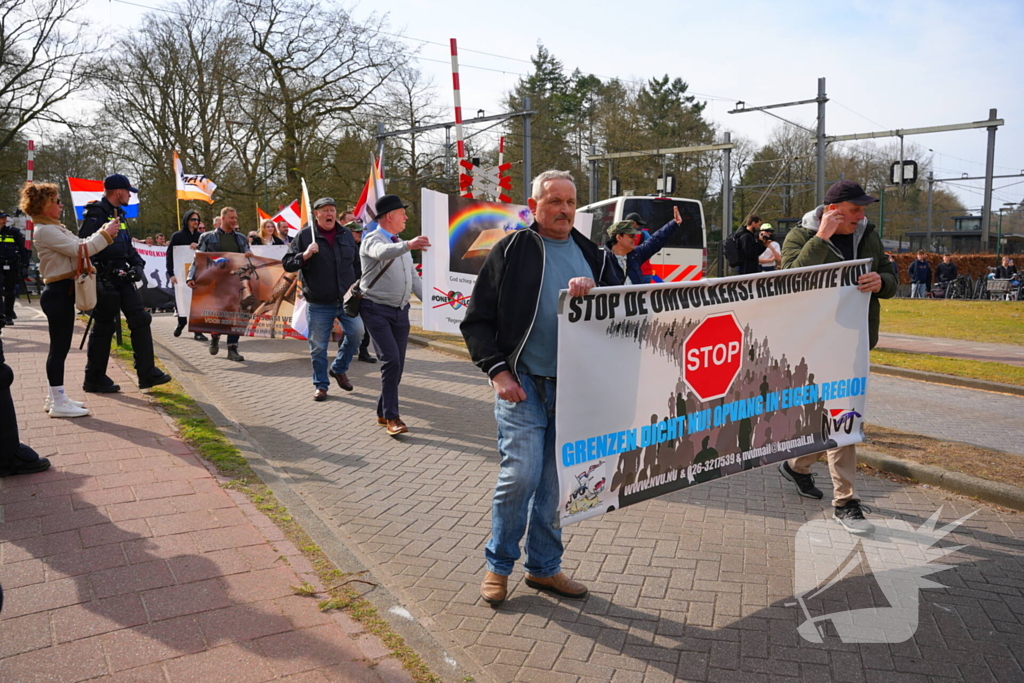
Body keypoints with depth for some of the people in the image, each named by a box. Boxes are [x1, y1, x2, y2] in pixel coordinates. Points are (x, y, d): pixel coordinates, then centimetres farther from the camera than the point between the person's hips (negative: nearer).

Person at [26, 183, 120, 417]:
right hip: (58, 293, -10)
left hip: (63, 292, 10)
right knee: (59, 347, -6)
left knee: (60, 346, 14)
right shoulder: (45, 230, -15)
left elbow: (80, 245, 15)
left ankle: (54, 397, 22)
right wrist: (105, 234, -14)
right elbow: (79, 250, -21)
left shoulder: (54, 228, 17)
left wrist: (104, 232, 6)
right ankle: (58, 403, -1)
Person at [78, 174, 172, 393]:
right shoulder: (97, 213, -12)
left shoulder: (118, 214, 17)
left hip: (122, 278, 9)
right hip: (105, 281, -9)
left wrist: (137, 264, 5)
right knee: (104, 327, 0)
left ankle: (147, 373, 8)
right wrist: (95, 281, -22)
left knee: (140, 320, 5)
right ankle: (95, 379, 12)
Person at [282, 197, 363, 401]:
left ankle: (339, 369, 18)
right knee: (318, 346, 3)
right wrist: (304, 255, -20)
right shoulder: (304, 236, -2)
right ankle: (320, 384, 19)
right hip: (319, 303, -3)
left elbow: (357, 263, 19)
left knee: (356, 332, -6)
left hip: (346, 299, 3)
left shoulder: (346, 235, 10)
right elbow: (287, 264, -3)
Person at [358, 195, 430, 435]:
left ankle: (383, 412, 23)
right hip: (377, 309, -7)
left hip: (400, 310, 8)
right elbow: (382, 253, -35)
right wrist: (408, 245, -52)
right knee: (391, 360, -16)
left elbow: (413, 278, 18)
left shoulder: (400, 244, 16)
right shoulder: (372, 240, -9)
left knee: (397, 364, 8)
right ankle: (391, 417, -7)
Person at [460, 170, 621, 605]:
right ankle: (498, 565, 12)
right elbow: (477, 321, 1)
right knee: (521, 476, -10)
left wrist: (591, 292, -11)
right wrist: (498, 372, -10)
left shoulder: (592, 255, 12)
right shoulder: (510, 251, 1)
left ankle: (544, 567, 27)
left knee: (558, 483, 10)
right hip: (523, 386, -4)